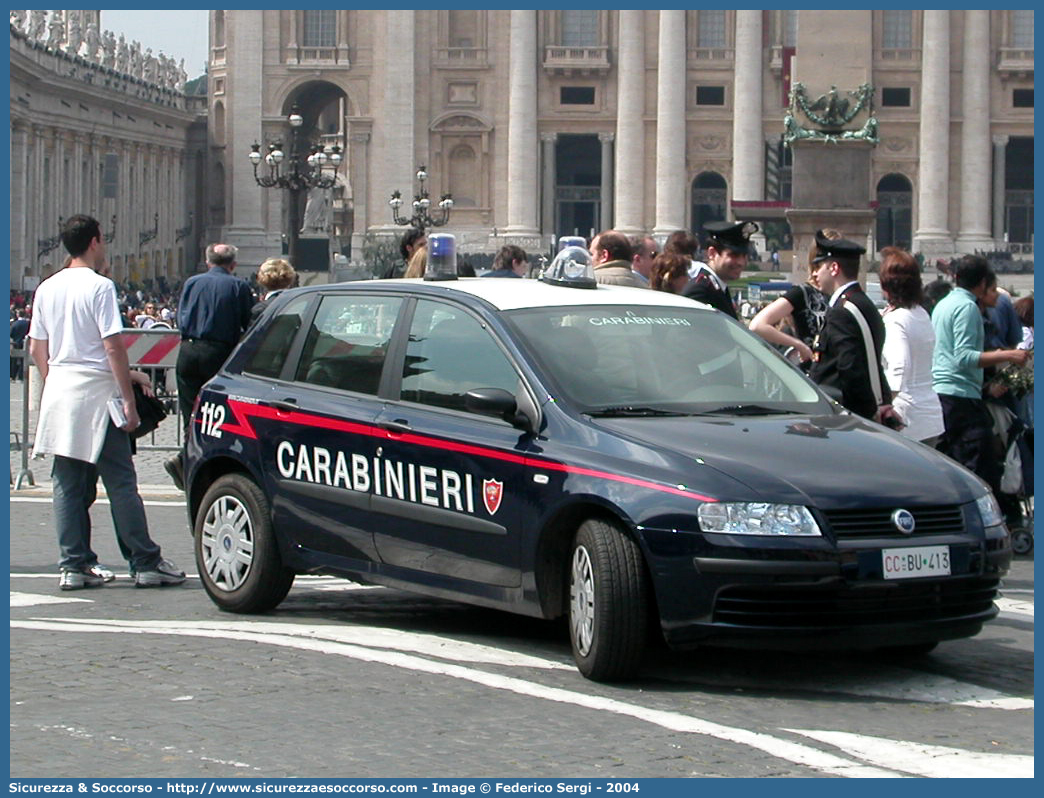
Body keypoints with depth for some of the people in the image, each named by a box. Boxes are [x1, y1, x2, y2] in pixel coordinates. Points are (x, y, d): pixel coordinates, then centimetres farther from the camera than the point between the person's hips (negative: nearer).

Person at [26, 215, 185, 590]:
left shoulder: (47, 288, 10)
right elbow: (113, 347, -15)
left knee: (68, 484, 8)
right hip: (96, 393, -6)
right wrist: (128, 398, -12)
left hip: (59, 394, 6)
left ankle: (74, 565, 7)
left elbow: (36, 348, 13)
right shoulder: (99, 286, -10)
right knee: (121, 482, -2)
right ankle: (146, 563, 2)